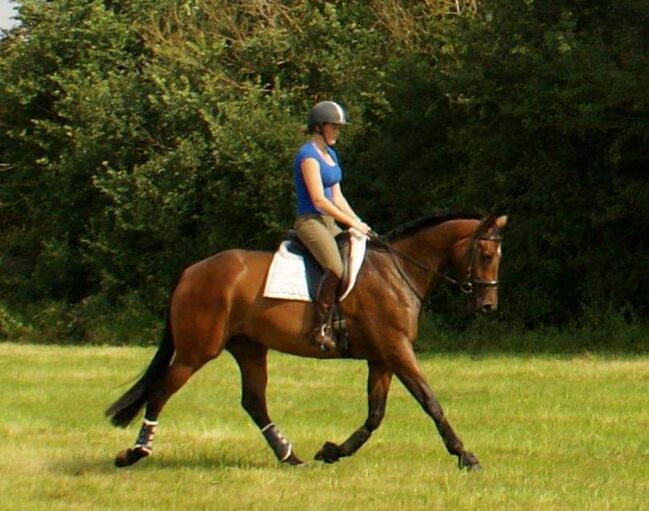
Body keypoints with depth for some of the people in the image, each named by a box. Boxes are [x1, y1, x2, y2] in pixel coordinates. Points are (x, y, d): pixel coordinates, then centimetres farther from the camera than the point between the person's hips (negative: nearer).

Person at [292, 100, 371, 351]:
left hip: (329, 222, 10)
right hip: (310, 221, -10)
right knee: (335, 269, -30)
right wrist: (352, 223, -14)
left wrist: (359, 223, 7)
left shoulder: (330, 154, 18)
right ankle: (320, 328, -28)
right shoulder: (308, 155, -12)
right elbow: (319, 200, -17)